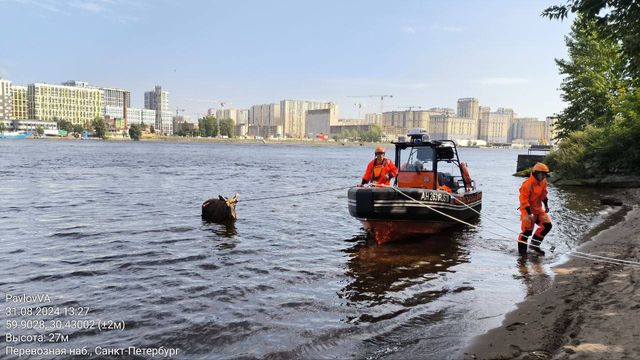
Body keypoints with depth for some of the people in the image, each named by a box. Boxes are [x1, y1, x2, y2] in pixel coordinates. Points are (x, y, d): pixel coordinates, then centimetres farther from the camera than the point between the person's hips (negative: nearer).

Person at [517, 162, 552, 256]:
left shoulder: (543, 182, 4)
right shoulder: (528, 184, -23)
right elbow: (523, 199, -23)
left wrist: (546, 205, 18)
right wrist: (528, 212, -26)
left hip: (538, 209, 8)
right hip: (527, 209, -8)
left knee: (547, 225, 1)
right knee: (527, 230, -8)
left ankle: (534, 244, 14)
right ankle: (522, 250, 7)